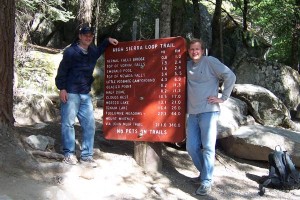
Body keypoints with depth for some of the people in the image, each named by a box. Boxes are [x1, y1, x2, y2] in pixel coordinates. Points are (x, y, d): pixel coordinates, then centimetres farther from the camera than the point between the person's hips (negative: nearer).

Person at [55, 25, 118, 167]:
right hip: (70, 93, -6)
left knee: (89, 124, 4)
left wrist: (108, 41, 22)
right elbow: (62, 71, -10)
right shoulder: (71, 52, -9)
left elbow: (99, 50, 36)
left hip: (86, 94, 7)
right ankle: (69, 154, 13)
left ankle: (86, 156, 13)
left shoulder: (92, 51, 11)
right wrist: (62, 88, -15)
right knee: (68, 123, 0)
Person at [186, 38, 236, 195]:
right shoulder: (187, 65, 13)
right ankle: (204, 172, 26)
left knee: (208, 147, -5)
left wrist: (223, 97, -8)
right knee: (192, 147, 7)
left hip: (208, 111, -6)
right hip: (193, 113, 6)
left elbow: (230, 76, -7)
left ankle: (206, 182, 2)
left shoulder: (210, 61, -2)